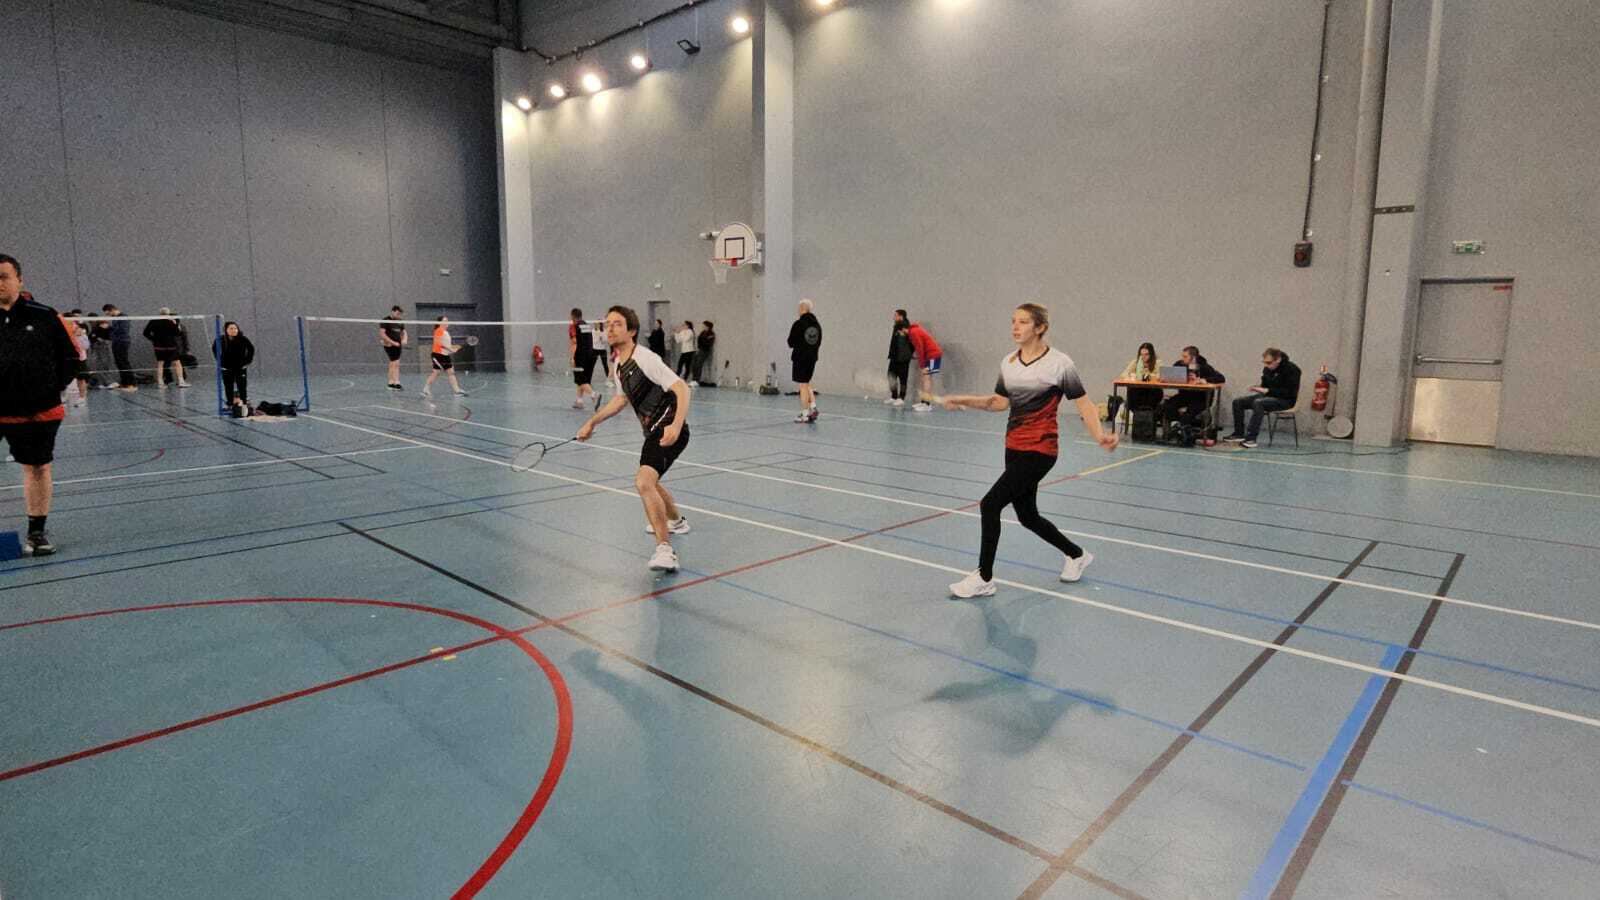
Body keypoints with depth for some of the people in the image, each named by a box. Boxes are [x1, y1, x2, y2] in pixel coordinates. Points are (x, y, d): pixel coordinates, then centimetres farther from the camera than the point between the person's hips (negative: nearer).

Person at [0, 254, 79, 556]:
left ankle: (37, 532, 22)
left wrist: (55, 387, 0)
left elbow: (71, 355, 7)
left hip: (39, 411, 0)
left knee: (38, 468, 9)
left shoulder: (44, 316, -1)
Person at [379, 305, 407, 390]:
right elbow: (382, 334, -13)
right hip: (389, 345, -7)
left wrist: (404, 339, -4)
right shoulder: (386, 320, -8)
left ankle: (391, 383, 19)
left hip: (398, 345, 7)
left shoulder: (400, 322, 12)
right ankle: (397, 383, -14)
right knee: (396, 364, -14)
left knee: (392, 364, 13)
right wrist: (393, 342, -18)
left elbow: (404, 332, 19)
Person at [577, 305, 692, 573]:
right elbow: (621, 399, 26)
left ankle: (665, 549, -27)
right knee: (648, 483, 29)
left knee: (644, 481, -28)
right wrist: (591, 422, 24)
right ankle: (676, 521, 55)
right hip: (653, 431, 10)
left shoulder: (645, 358, -18)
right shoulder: (618, 364, 10)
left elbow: (682, 389, -25)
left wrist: (676, 425, -38)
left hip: (669, 431, -10)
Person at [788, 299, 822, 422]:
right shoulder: (817, 324, 6)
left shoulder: (798, 324, -14)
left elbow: (791, 342, -9)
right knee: (806, 384, 20)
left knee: (803, 386, -1)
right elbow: (819, 342, 10)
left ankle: (805, 414, 3)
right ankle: (813, 407, 9)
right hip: (812, 357, 6)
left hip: (800, 357, -6)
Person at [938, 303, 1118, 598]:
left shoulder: (1059, 363, -11)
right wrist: (964, 400, 4)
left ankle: (984, 578, 1)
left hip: (1040, 449, -7)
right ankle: (1077, 555, 42)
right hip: (1014, 447, 7)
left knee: (990, 504, -14)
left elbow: (1084, 403, -9)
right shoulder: (1008, 362, 7)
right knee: (1027, 516, 16)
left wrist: (1099, 436, -24)